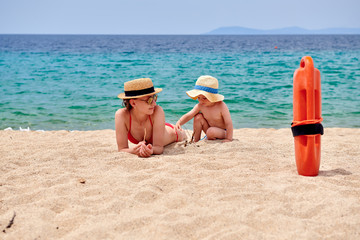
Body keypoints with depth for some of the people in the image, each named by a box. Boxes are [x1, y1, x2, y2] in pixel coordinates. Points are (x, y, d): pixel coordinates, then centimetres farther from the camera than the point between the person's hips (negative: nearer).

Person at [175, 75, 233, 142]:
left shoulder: (221, 106, -27)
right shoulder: (200, 106, -11)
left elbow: (229, 123, -25)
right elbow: (188, 116, -15)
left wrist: (228, 139, -29)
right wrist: (179, 123, -34)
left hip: (223, 132, -5)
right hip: (210, 128, 5)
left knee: (211, 132, -35)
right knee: (198, 117, -14)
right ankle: (196, 141, -3)